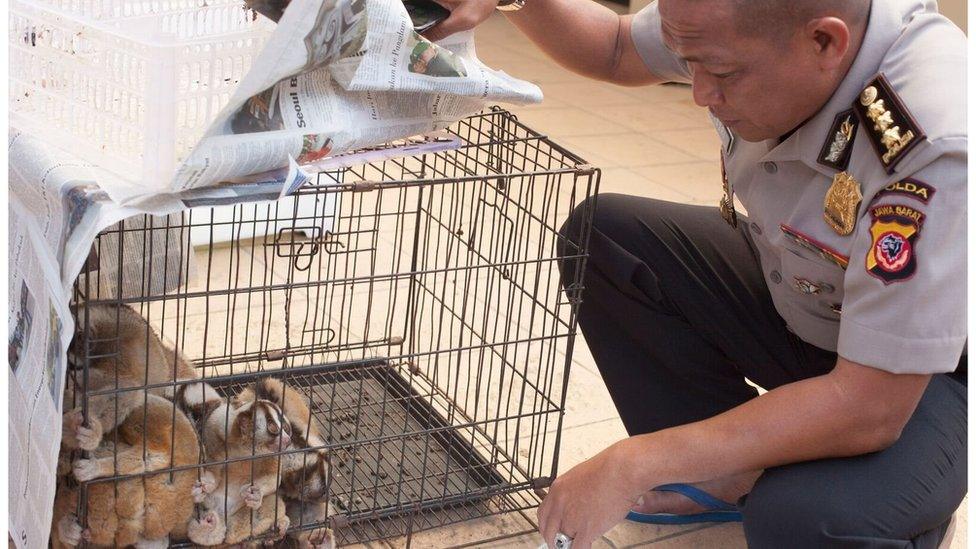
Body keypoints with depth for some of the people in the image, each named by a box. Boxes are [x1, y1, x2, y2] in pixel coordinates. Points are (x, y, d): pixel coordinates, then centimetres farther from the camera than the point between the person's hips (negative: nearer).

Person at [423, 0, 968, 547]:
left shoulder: (939, 151, -38)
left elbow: (871, 408, -36)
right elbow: (615, 47, 2)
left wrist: (634, 465, -34)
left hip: (929, 370, -6)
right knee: (601, 235, -8)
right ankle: (731, 474, 3)